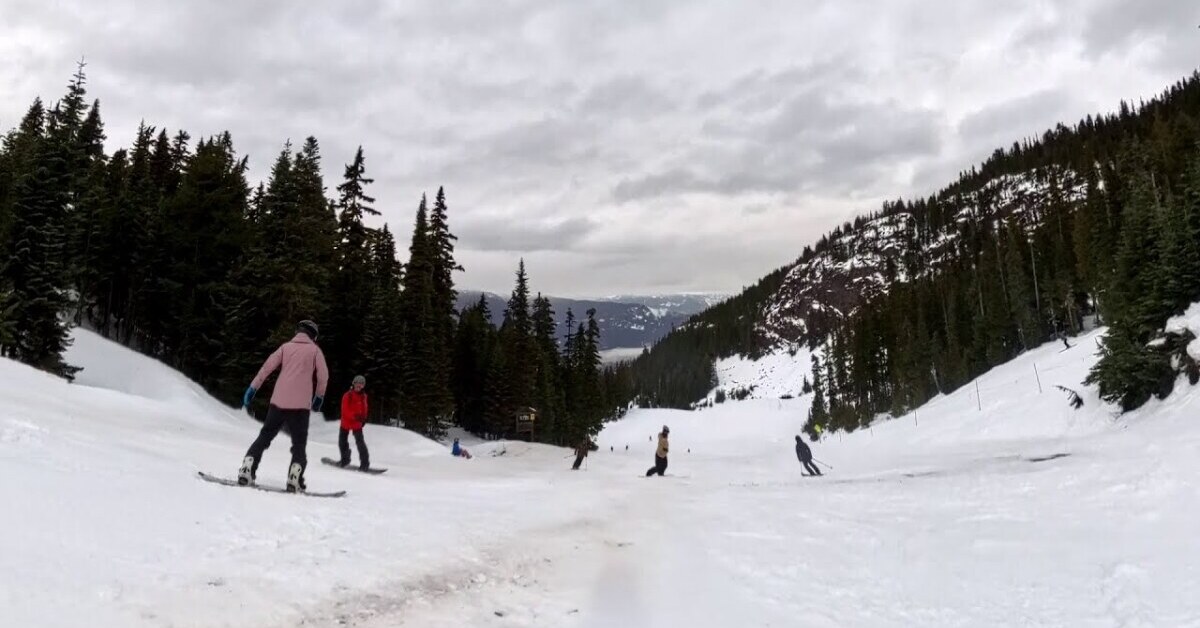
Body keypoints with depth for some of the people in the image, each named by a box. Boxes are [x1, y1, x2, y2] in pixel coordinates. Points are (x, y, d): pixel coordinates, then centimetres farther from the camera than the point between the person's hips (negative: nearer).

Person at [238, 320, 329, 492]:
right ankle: (294, 480, -6)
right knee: (299, 443, 6)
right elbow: (323, 376, -1)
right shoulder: (315, 350, 7)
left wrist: (253, 388, 7)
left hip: (279, 401, 2)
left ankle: (246, 472, 5)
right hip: (300, 404, -2)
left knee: (264, 437, 15)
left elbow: (267, 367, 5)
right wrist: (319, 396, 13)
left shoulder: (286, 346, 13)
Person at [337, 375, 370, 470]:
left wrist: (363, 418, -6)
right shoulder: (347, 395, -9)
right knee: (342, 442, 12)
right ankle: (345, 459, 34)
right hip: (346, 422, 1)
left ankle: (365, 463, -9)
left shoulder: (363, 396, 0)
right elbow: (345, 410, -15)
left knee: (360, 442, -11)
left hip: (357, 424, 0)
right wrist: (355, 416, -28)